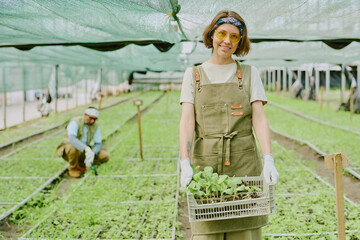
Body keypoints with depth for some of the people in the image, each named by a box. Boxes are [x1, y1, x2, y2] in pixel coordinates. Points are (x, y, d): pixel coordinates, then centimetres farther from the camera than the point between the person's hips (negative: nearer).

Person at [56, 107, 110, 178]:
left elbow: (98, 144, -8)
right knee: (74, 147, -41)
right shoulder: (75, 122, -24)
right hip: (68, 150, -5)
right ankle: (72, 169, -12)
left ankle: (81, 165, 7)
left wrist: (92, 154, -30)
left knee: (105, 156, -14)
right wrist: (86, 149, -54)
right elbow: (72, 139, -42)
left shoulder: (95, 126, -7)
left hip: (84, 151, 5)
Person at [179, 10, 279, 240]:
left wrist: (269, 160, -15)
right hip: (205, 163, 0)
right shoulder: (194, 74, 10)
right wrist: (185, 163, -15)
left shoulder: (249, 73, 10)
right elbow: (187, 120, -1)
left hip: (244, 164, 0)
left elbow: (259, 118, 0)